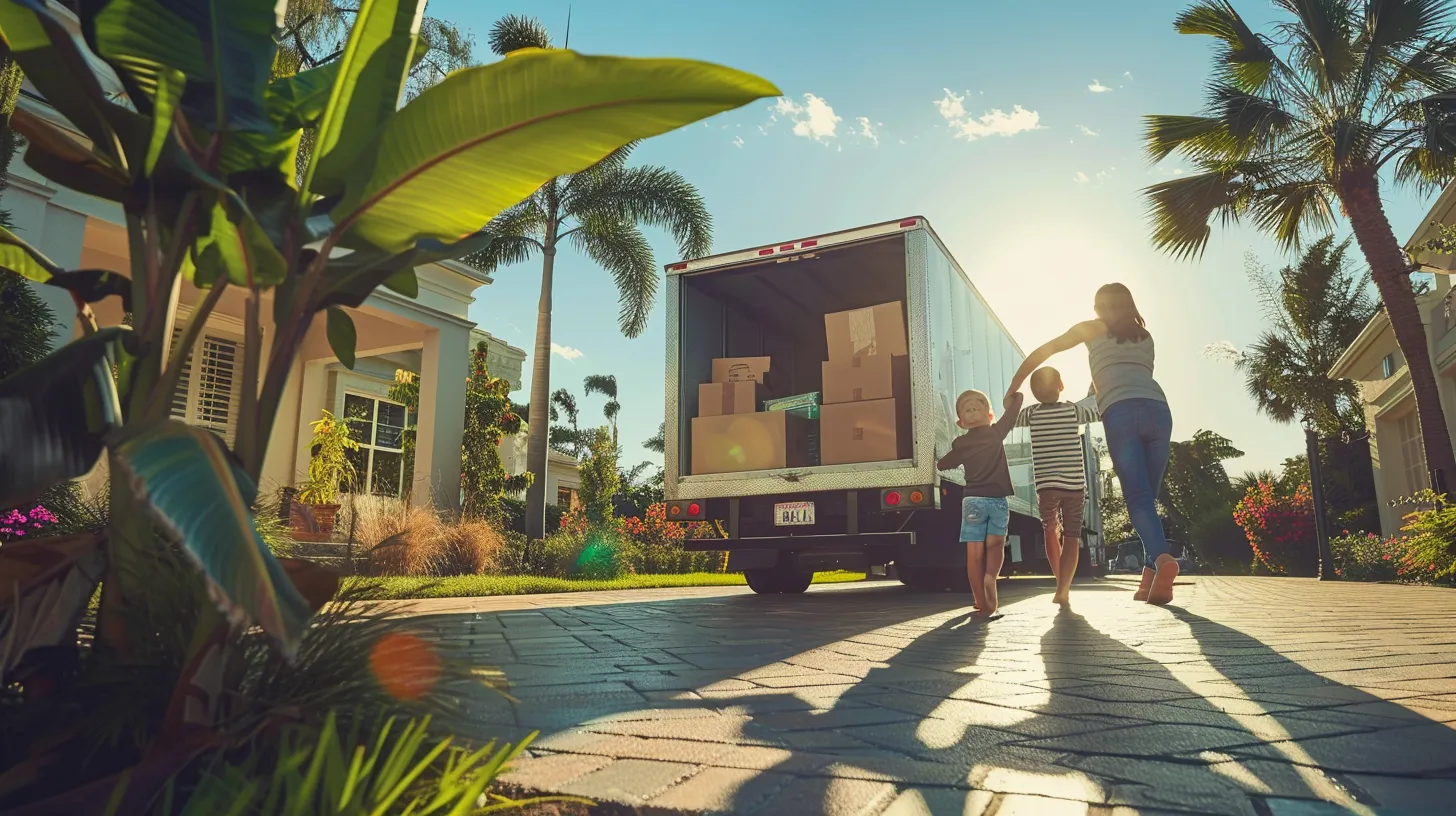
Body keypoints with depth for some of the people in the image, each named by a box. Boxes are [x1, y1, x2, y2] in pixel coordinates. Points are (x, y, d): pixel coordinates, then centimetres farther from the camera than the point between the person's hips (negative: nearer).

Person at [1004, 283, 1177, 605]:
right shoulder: (1145, 336, 31)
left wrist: (1014, 386, 33)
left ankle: (1162, 558, -32)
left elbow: (1042, 353, 24)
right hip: (1158, 410, 4)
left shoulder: (1092, 328, 22)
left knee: (1137, 497, -10)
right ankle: (1152, 576, -3)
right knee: (1147, 496, 6)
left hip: (1122, 413, -3)